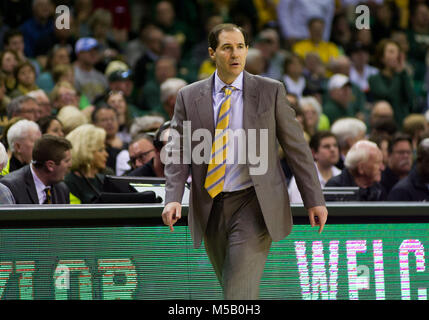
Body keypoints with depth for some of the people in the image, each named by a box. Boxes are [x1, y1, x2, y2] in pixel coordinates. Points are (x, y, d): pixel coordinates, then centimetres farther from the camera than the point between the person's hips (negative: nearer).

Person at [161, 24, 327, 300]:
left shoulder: (271, 91, 0)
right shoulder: (190, 96, 4)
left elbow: (297, 147, 2)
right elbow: (178, 152, 0)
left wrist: (314, 200, 0)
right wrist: (173, 199, -15)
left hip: (253, 205, -3)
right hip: (211, 208, 3)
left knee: (240, 291, -14)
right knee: (230, 286, 13)